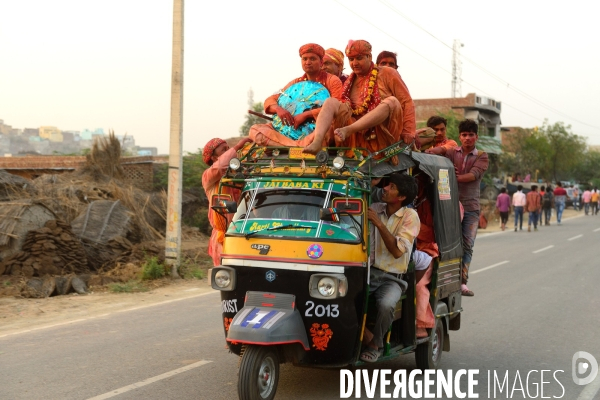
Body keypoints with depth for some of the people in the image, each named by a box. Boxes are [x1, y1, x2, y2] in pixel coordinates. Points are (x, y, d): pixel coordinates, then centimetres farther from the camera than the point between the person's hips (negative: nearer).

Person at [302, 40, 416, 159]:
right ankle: (317, 142, -39)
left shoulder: (387, 74, 9)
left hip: (382, 135, -3)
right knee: (330, 102, -12)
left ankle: (347, 130, -46)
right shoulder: (349, 82, 21)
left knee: (392, 102, -29)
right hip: (356, 138, 3)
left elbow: (406, 102, 4)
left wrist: (408, 132, -6)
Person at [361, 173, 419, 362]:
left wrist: (379, 223, -20)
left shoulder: (410, 216, -3)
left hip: (390, 278, -3)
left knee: (385, 305, -35)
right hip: (367, 271, 3)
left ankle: (375, 344, -8)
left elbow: (397, 251, -14)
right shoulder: (375, 209, 10)